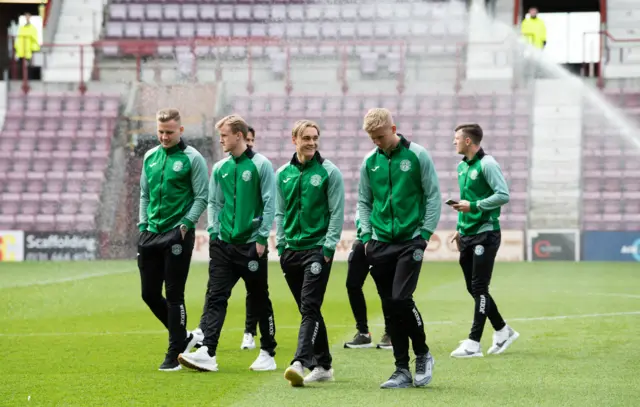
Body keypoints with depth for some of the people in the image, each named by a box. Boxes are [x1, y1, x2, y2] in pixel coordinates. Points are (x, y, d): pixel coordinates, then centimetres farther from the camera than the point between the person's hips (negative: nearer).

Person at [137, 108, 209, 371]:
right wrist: (143, 225, 9)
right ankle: (184, 337, 24)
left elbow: (201, 198, -5)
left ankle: (175, 354, 5)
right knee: (149, 294, 7)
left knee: (174, 295, -3)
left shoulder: (192, 158, -5)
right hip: (151, 234, 6)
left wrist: (186, 224, -13)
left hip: (178, 235, -6)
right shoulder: (150, 157, 12)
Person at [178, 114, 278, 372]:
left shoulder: (261, 165, -6)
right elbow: (214, 203, 15)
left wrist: (262, 237, -11)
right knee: (215, 297, -7)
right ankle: (208, 353, -14)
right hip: (223, 244, 5)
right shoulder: (220, 168, 9)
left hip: (251, 244, -5)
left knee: (260, 300, 6)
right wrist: (214, 232, 4)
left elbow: (270, 203, -8)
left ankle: (268, 354, 16)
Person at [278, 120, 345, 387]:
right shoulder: (283, 174, 11)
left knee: (310, 307, -15)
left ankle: (300, 362, -25)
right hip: (291, 251, 5)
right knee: (308, 310, 9)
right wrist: (281, 244, 7)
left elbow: (337, 213, -4)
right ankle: (323, 365, 17)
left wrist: (328, 247, -11)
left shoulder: (329, 172, -2)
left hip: (318, 249, -5)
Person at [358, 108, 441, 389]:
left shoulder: (418, 155, -4)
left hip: (410, 241, -4)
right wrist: (366, 235, 5)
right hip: (381, 244, 4)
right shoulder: (369, 162, 7)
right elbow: (364, 201, 15)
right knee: (390, 307, 3)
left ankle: (422, 355, 6)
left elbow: (433, 196, -2)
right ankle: (402, 370, 10)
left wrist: (425, 233, -7)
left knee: (401, 299, -16)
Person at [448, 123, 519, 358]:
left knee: (479, 288, -7)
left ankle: (474, 343, -7)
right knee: (473, 288, 10)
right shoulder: (462, 167, 14)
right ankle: (503, 331, 24)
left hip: (485, 234, -9)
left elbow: (503, 195, -18)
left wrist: (474, 206, -20)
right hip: (468, 235, 9)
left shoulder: (486, 164, -12)